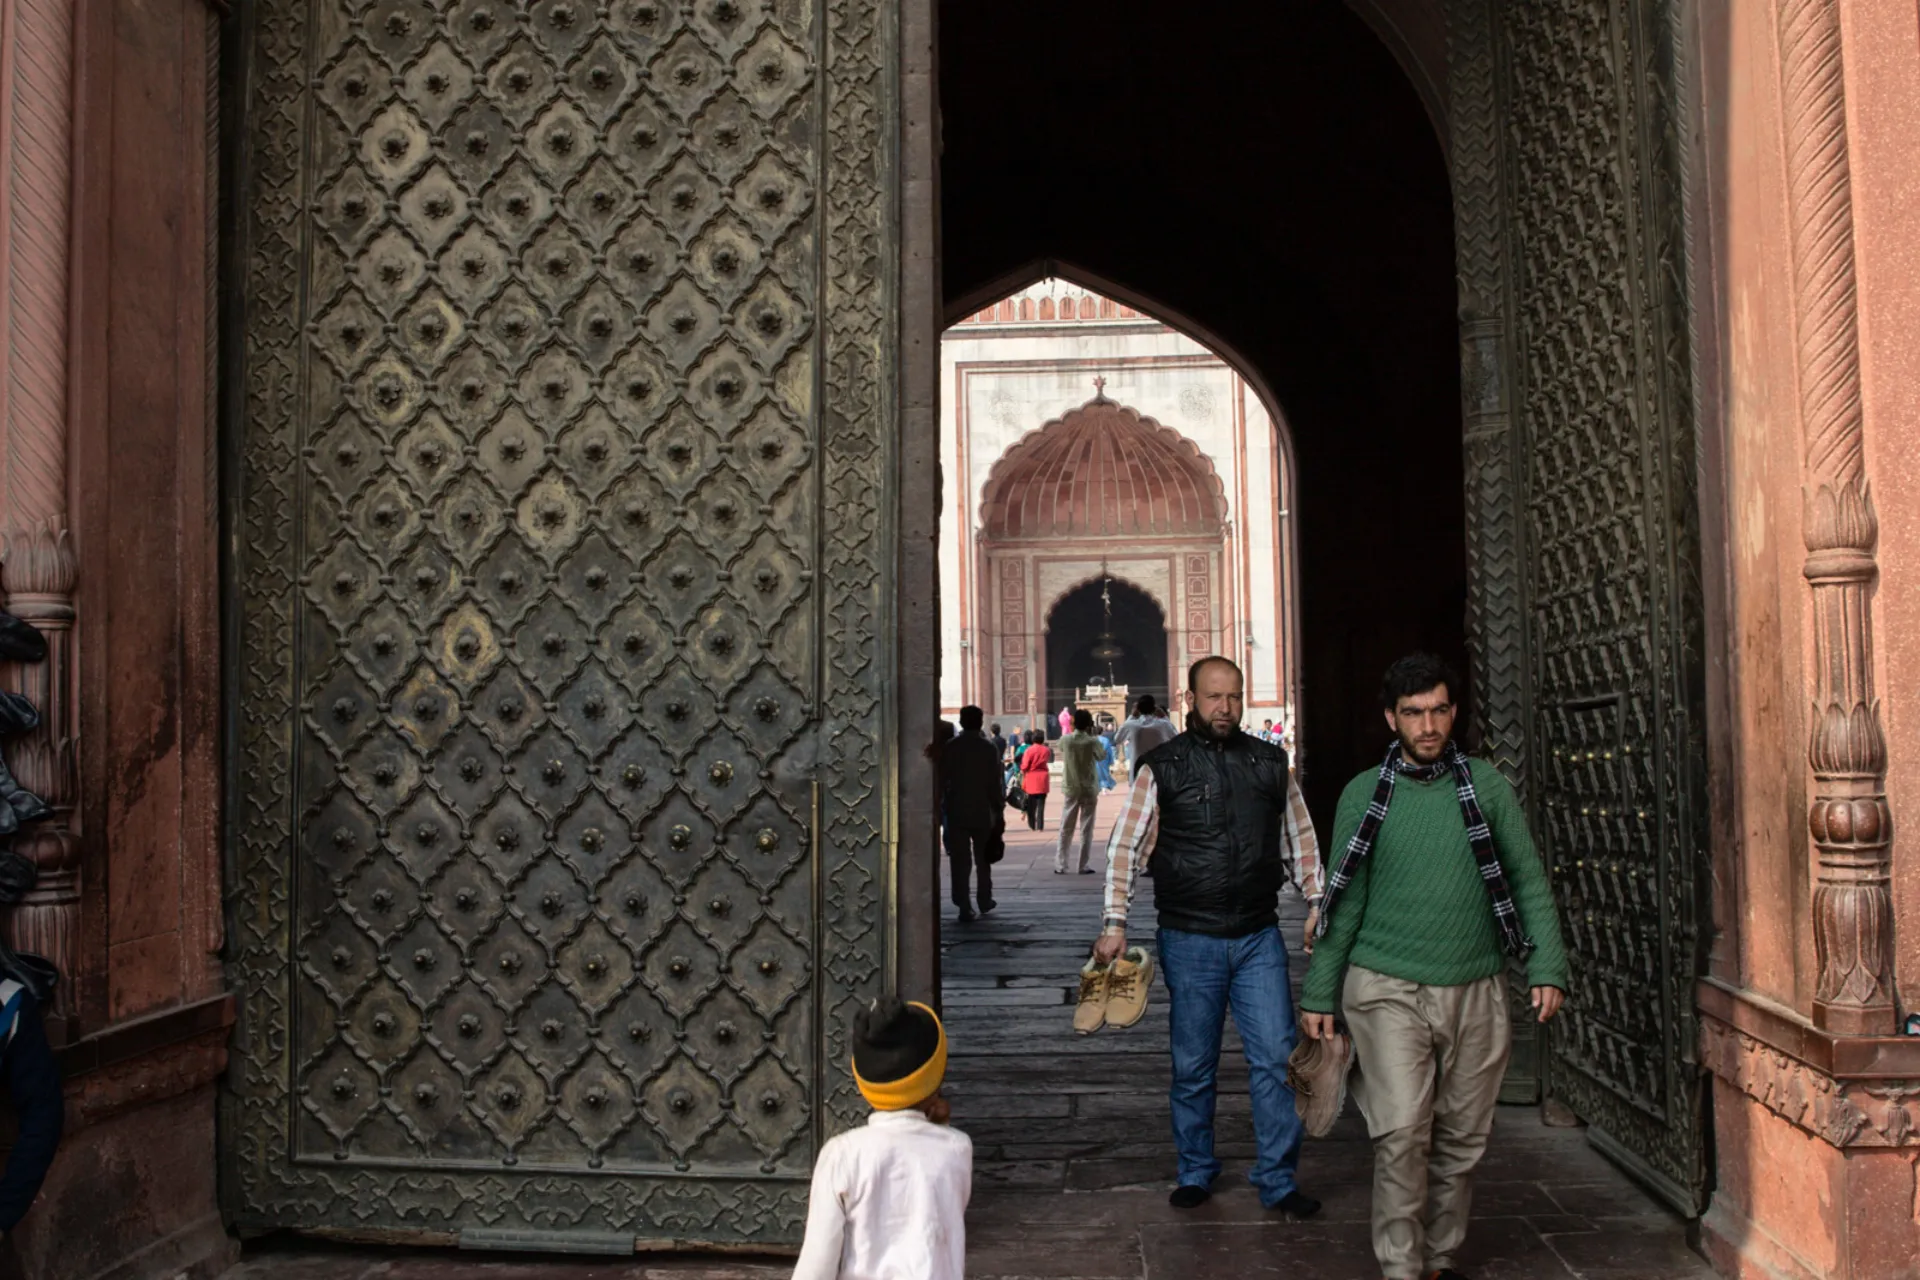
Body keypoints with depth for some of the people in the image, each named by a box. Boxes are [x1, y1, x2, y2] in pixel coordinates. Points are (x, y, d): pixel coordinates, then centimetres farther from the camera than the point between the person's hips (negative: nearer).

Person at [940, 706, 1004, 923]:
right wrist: (999, 810, 2)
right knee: (983, 859, 17)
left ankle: (965, 908, -5)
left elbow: (941, 781, -2)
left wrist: (940, 808, 6)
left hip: (956, 812, 0)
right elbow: (995, 782, -5)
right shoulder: (988, 747, -4)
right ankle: (985, 901, 25)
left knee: (960, 861, 0)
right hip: (982, 811, 1)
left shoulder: (949, 748, -3)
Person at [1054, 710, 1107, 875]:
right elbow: (1102, 756, 6)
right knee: (1086, 829, 4)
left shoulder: (1065, 740, -6)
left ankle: (1060, 865, 5)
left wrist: (1074, 732, 18)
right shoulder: (1092, 741, -12)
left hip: (1071, 789, 2)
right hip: (1089, 789, -2)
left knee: (1066, 828, 7)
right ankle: (1083, 866, 3)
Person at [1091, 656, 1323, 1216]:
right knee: (1193, 1065, 9)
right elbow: (1124, 847, 0)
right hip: (1190, 939, -2)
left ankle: (1276, 1180, 14)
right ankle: (1196, 1173, 26)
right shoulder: (1162, 767, -1)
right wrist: (1114, 923, -7)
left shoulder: (1270, 762, 7)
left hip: (1260, 937, 2)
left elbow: (1301, 841, 17)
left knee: (1275, 1059, 0)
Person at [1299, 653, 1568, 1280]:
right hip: (1388, 989, -2)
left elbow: (1528, 881, 6)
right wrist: (1319, 995, 4)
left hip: (1475, 992, 2)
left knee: (1461, 1138, 9)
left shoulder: (1487, 786, 3)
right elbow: (1342, 901, 5)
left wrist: (1547, 967, -5)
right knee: (1401, 1134, -10)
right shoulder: (1363, 795, 1)